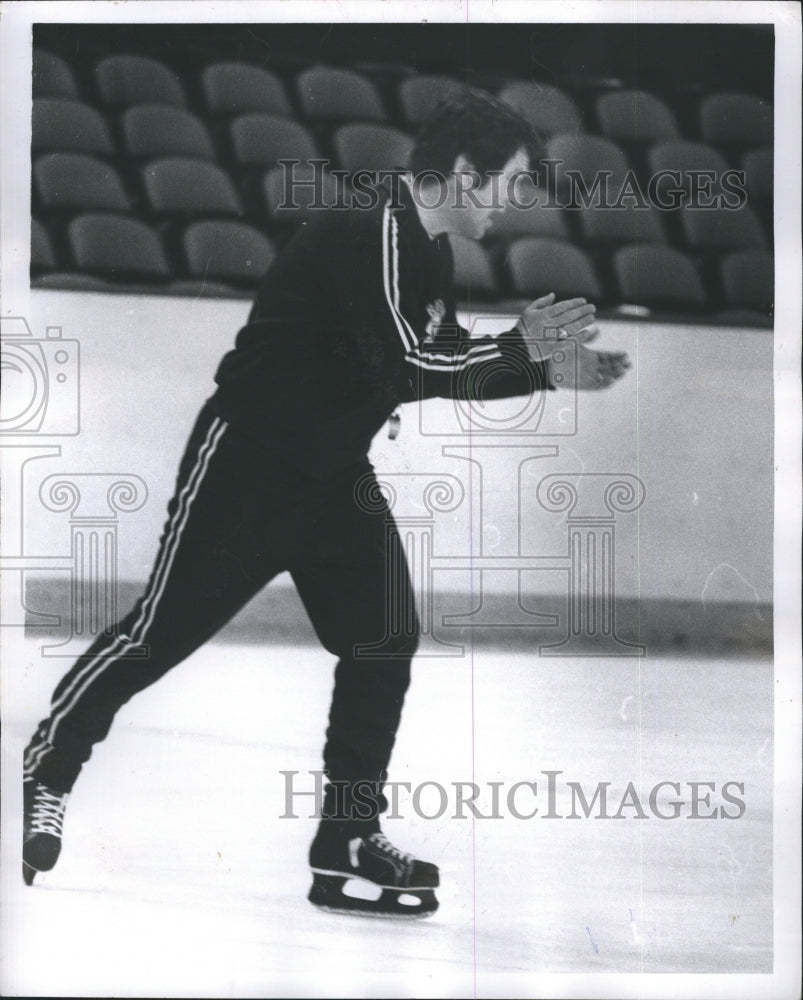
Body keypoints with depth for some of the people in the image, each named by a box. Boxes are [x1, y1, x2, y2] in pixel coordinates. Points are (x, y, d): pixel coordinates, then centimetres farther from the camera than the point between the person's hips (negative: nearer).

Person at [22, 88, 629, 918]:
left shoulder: (428, 255, 7)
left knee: (384, 638, 1)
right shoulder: (368, 234, -23)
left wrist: (549, 372, 8)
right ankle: (44, 772, 15)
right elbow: (404, 366, -30)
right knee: (162, 632, -2)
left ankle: (347, 833, 9)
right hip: (245, 462, -9)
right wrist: (516, 347, -20)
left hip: (333, 475, 9)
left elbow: (446, 366, 17)